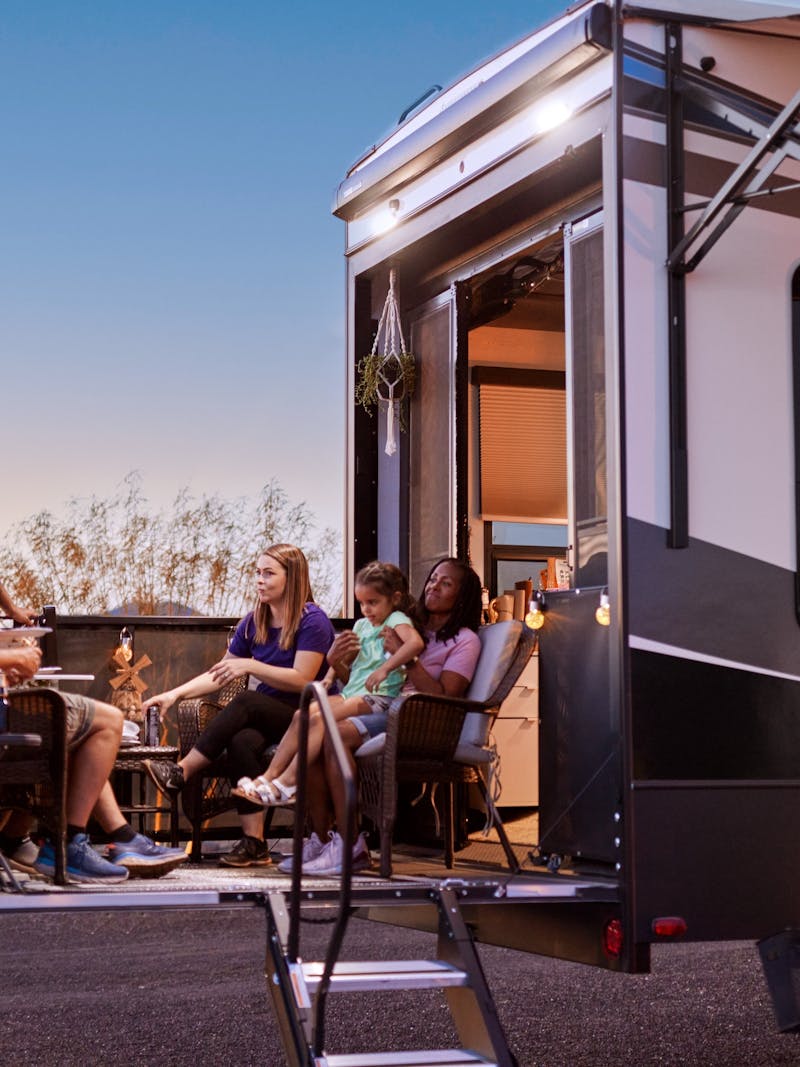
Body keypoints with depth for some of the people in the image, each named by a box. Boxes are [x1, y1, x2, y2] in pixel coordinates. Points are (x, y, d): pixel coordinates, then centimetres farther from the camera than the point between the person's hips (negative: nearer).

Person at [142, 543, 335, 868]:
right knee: (242, 741, -31)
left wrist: (250, 666, -20)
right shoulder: (253, 622, 11)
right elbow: (218, 675, 13)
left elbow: (301, 680, -15)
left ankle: (180, 773, -28)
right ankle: (253, 843, -33)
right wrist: (175, 694, 0)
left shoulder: (312, 620, -8)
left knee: (246, 702, -32)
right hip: (265, 717, 5)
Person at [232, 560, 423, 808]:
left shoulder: (397, 620, -3)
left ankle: (287, 782, -29)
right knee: (301, 715, -14)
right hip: (352, 692, 8)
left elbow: (416, 642, -27)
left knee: (319, 719, -26)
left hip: (378, 696, -8)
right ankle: (270, 775, -19)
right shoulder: (362, 625, 22)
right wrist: (332, 674, 2)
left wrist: (384, 669, -32)